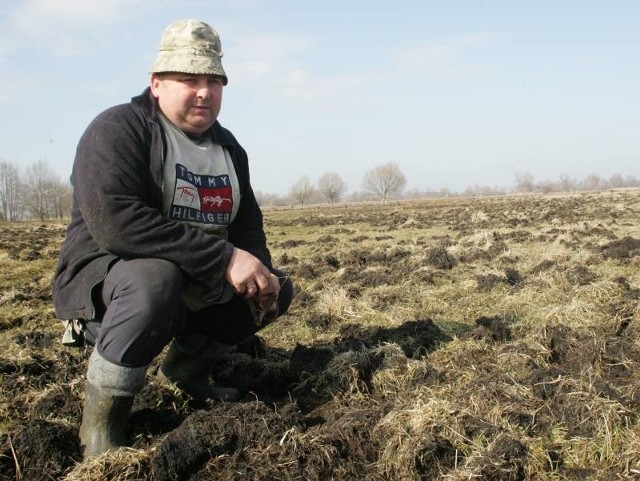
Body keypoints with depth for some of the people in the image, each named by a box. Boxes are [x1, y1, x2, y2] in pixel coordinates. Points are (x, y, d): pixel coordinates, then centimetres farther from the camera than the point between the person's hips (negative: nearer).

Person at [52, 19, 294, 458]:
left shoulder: (228, 147, 8)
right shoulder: (118, 129, -17)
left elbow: (248, 226, 14)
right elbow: (114, 223, -33)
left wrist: (261, 273, -11)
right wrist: (224, 258, -33)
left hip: (195, 287, 8)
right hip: (102, 280, -7)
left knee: (278, 287, 4)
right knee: (154, 278, -39)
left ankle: (185, 368, 21)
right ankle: (101, 418, -17)